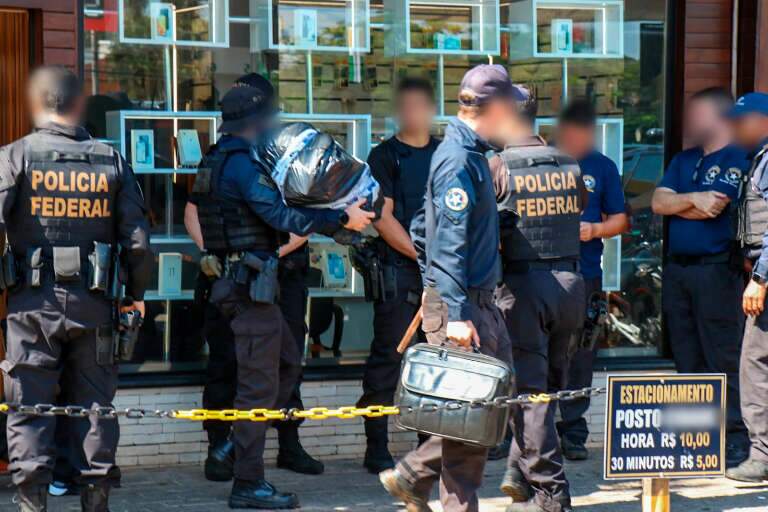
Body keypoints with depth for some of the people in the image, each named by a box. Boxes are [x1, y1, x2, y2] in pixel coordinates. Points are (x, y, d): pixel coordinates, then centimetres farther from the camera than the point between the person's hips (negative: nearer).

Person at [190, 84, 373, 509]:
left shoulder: (219, 160, 16)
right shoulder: (240, 163, -16)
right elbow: (281, 216, -23)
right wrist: (341, 219, -19)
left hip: (243, 283, 10)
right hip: (251, 286, -10)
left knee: (287, 364, 20)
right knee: (259, 384, -4)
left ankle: (235, 442, 20)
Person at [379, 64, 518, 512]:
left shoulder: (470, 153, 16)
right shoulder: (458, 160, -15)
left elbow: (423, 228, 23)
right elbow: (450, 243, -21)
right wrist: (456, 314, -26)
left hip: (481, 302, 10)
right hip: (460, 305, -10)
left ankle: (413, 476, 17)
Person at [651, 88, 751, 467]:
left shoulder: (738, 160, -6)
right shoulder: (684, 160, 18)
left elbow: (712, 209, -16)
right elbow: (658, 202, 6)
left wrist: (675, 204, -1)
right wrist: (693, 199, -10)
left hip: (716, 268, -7)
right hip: (676, 267, 8)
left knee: (722, 359, -7)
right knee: (687, 359, 11)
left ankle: (733, 438, -3)